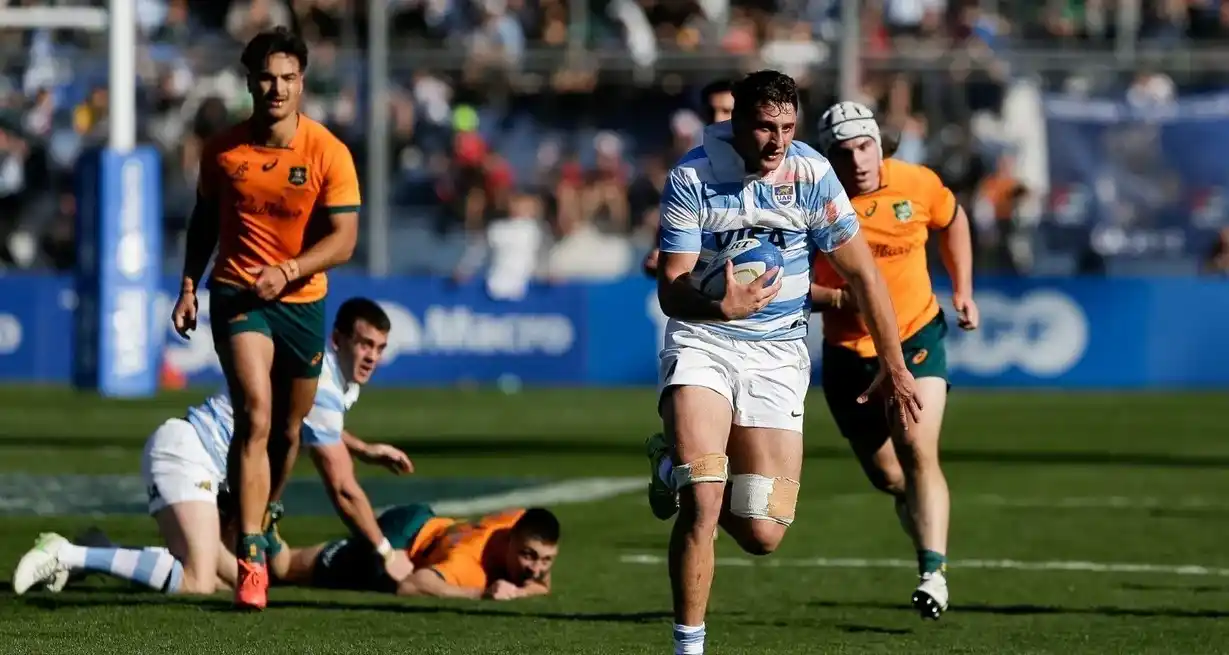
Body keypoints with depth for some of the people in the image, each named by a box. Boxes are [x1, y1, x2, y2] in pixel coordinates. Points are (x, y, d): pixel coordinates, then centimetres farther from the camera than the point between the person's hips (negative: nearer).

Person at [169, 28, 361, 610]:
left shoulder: (328, 154, -10)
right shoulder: (223, 151, -3)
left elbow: (343, 239, -13)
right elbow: (204, 220, 13)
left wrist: (288, 270, -27)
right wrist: (189, 284, 4)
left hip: (302, 301, 1)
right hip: (237, 295, -1)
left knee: (287, 431, 14)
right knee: (256, 415, -20)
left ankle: (260, 524, 41)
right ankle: (251, 560, -24)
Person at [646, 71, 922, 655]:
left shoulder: (810, 174, -7)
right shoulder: (691, 178, -12)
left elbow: (862, 273, 1)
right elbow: (670, 290, -12)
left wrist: (893, 365, 4)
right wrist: (721, 306, -34)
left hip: (777, 354, 2)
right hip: (702, 343, -2)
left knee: (762, 536, -2)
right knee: (700, 507, -22)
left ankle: (683, 467, 30)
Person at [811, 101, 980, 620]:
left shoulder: (917, 184, -9)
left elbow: (951, 220, 15)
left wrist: (963, 291, 9)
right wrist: (839, 299, -26)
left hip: (916, 339, -1)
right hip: (848, 356, 1)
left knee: (918, 450, -21)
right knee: (886, 475, 10)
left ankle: (934, 572, -25)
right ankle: (915, 506, 45)